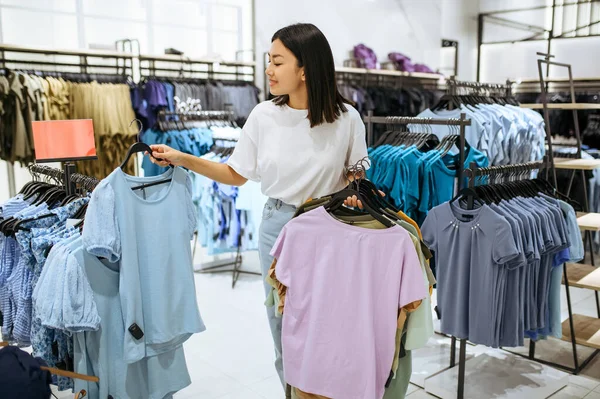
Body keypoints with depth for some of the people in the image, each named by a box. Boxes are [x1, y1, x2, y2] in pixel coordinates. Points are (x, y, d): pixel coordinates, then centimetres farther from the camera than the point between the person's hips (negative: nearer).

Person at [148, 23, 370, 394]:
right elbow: (237, 175, 3)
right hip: (278, 226, 2)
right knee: (283, 327, 13)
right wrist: (183, 159, -4)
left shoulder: (345, 117, -10)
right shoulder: (264, 115, -5)